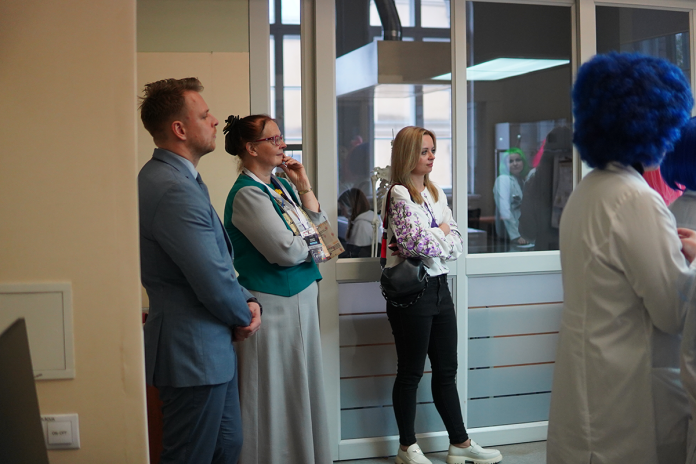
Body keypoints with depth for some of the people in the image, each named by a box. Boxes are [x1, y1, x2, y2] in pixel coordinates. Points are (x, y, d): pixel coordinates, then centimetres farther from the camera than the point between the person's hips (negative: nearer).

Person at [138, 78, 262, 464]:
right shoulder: (174, 190, -25)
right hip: (194, 352, -10)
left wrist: (246, 301, 1)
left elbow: (219, 258, 16)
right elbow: (213, 280, -26)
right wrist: (245, 315, -6)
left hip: (210, 346, 10)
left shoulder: (175, 177, 10)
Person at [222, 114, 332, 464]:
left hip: (301, 298, 9)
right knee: (277, 396, 2)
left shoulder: (281, 185, 10)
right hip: (274, 305, -9)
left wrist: (303, 186, 1)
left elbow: (317, 227, 10)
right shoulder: (247, 195, -17)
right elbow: (285, 249, -23)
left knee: (302, 389, 18)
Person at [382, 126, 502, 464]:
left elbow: (457, 243, 7)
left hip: (439, 286, 7)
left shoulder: (436, 193, 12)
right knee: (411, 372, 5)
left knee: (446, 370, 14)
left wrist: (433, 242, -11)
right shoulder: (399, 194, -11)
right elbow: (415, 243, -22)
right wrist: (442, 234, -5)